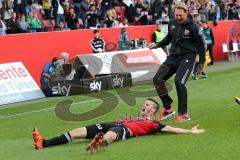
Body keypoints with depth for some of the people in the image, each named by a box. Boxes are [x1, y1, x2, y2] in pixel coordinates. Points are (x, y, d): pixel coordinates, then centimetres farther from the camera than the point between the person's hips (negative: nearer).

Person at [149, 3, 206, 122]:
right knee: (157, 79, -5)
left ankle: (184, 114, -7)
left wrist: (202, 62, -1)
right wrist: (157, 45, 7)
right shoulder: (172, 23, 4)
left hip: (187, 57, -6)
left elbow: (201, 44, -3)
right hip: (173, 56, 6)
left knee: (179, 82, -22)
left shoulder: (192, 27, -12)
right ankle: (167, 108, 9)